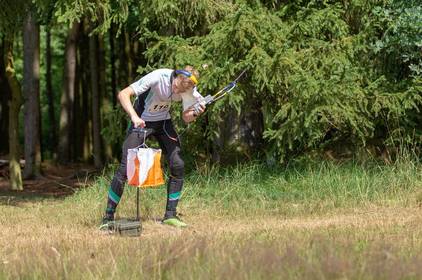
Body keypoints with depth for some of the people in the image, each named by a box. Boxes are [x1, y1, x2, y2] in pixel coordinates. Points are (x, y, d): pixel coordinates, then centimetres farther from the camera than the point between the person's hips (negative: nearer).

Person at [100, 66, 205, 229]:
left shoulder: (189, 90, -17)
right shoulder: (158, 77, -32)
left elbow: (186, 118, -6)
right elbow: (123, 94, -34)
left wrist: (196, 113, -29)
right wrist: (134, 116, -48)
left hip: (163, 122, 5)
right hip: (141, 121, -4)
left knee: (178, 166, -7)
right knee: (125, 168, -12)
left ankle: (170, 215, 5)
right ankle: (108, 217, -3)